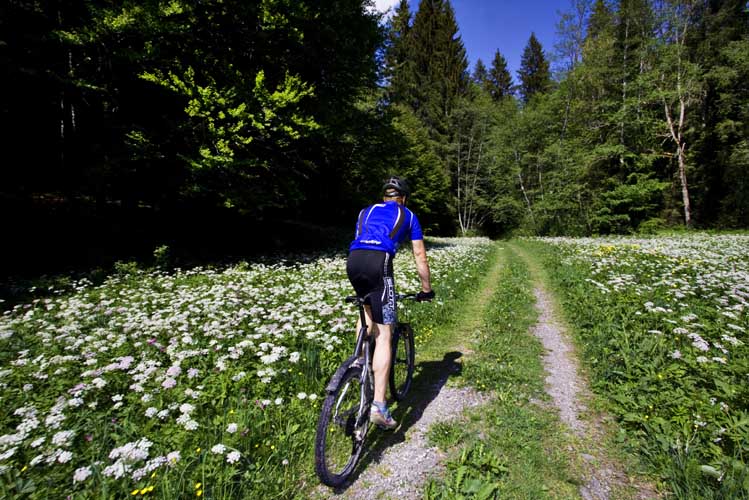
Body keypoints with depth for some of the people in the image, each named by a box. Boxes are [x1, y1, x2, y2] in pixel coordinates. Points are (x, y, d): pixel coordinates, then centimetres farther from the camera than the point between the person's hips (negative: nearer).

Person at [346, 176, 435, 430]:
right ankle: (379, 406, -4)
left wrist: (362, 272, 51)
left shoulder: (366, 211, 33)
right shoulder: (408, 216, 24)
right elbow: (420, 257, 24)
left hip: (352, 260, 4)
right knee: (383, 336, -1)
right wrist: (427, 289, 36)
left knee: (367, 307, 34)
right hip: (378, 262, -4)